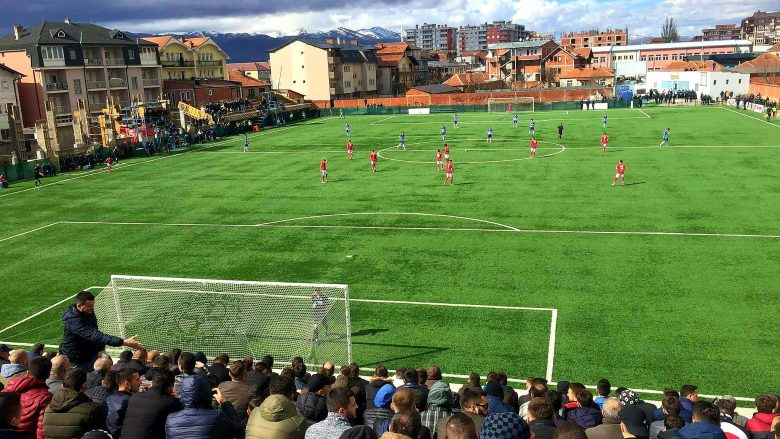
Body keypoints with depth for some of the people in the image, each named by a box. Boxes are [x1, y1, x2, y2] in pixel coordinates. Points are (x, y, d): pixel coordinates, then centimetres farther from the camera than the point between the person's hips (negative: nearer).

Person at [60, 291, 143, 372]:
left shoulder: (89, 312, -5)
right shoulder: (74, 321, -32)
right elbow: (95, 336, -41)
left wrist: (101, 347, 1)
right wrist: (123, 342, -46)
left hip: (90, 355, 7)